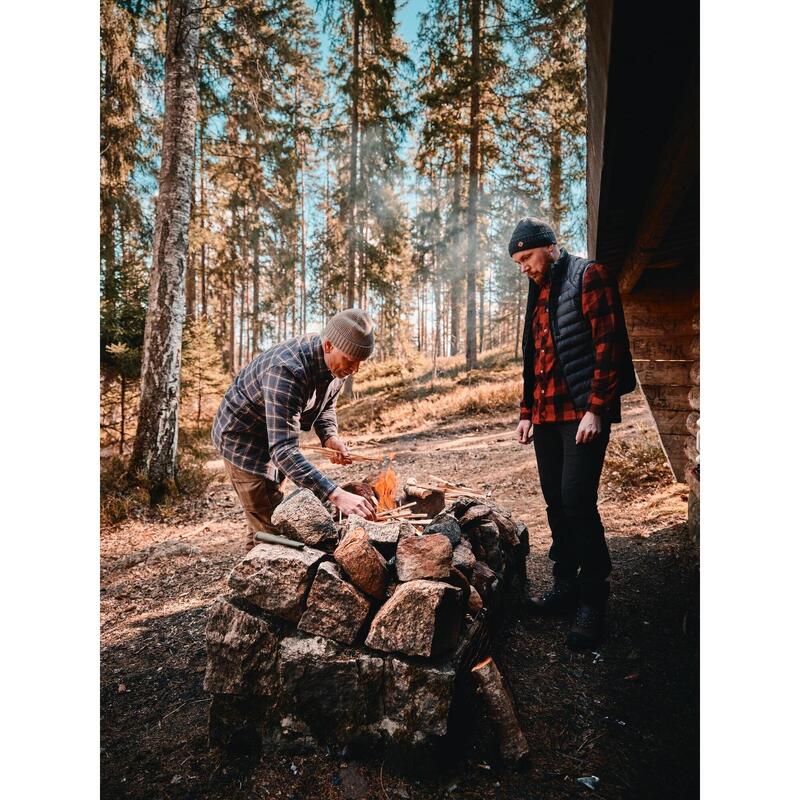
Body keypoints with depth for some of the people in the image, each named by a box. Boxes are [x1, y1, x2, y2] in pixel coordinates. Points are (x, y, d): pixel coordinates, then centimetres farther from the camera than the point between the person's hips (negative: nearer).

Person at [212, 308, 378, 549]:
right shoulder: (285, 370, -40)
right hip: (243, 438, -8)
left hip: (274, 437, 8)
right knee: (269, 530, -7)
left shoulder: (337, 361, -14)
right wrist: (335, 495, -52)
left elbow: (326, 405, 6)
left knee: (276, 520, 20)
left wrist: (330, 436, -16)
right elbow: (283, 451, -45)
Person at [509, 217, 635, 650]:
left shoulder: (589, 277, -3)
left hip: (583, 414, -8)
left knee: (577, 500, -11)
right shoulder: (538, 293, 20)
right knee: (556, 502, 10)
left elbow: (608, 345, -12)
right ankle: (566, 586, 23)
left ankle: (593, 600, 4)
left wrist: (596, 409, -17)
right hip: (547, 416, 8)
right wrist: (527, 413, 17)